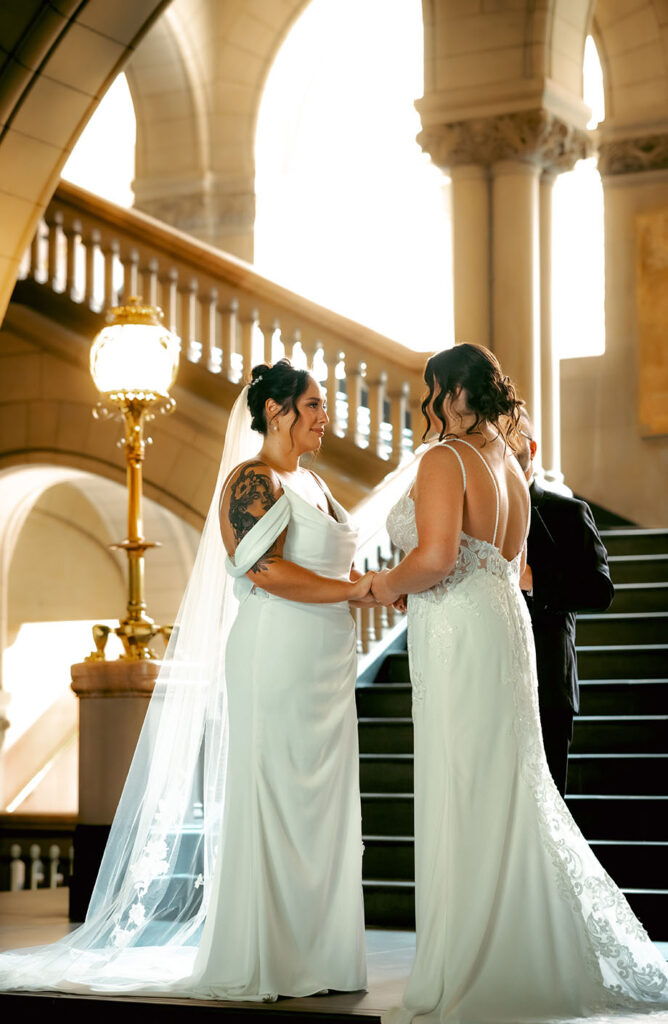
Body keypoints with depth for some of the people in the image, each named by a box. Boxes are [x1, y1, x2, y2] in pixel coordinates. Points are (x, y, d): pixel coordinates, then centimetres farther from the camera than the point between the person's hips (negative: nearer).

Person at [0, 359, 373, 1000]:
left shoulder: (311, 484, 20)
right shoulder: (251, 480, -7)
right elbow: (264, 568, -20)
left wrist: (379, 584, 3)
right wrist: (354, 589, -16)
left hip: (325, 670, 9)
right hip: (275, 662, -9)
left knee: (320, 808, 8)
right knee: (272, 803, -6)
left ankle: (312, 954, 13)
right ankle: (260, 964, 0)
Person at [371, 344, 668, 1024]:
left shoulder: (445, 459, -13)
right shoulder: (508, 463, 15)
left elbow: (435, 558, -25)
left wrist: (390, 583, -6)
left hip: (458, 636, -9)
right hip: (504, 624, 9)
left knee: (461, 803, -5)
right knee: (508, 796, 14)